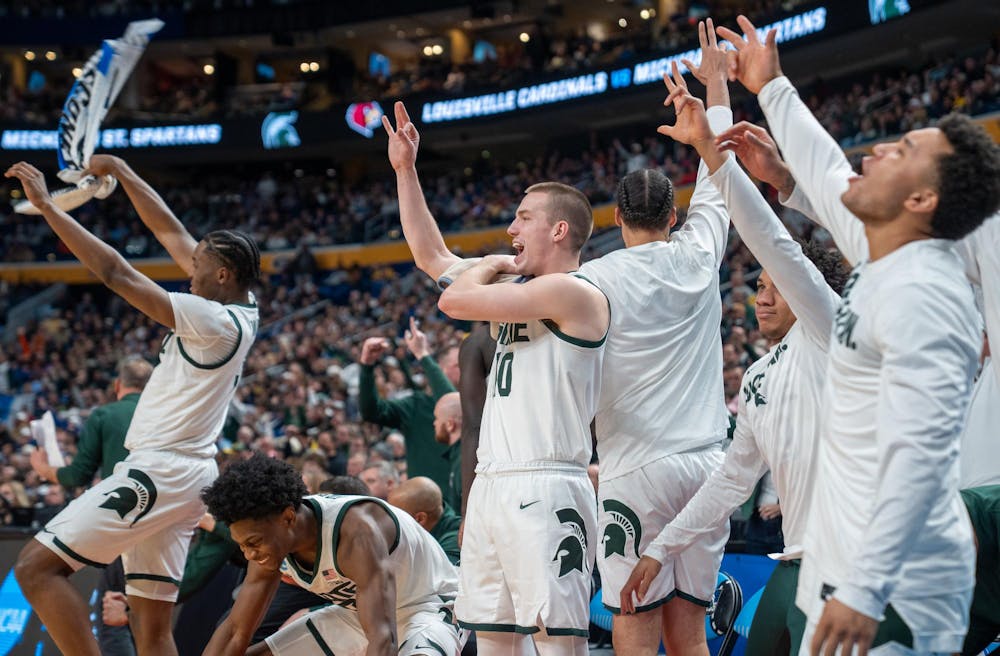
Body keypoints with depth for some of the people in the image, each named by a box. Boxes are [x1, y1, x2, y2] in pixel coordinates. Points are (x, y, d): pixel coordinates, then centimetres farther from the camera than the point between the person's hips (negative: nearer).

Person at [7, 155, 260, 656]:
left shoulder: (217, 321, -15)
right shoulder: (241, 308, 10)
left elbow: (115, 273, -16)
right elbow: (169, 232, 19)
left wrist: (46, 204, -11)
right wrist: (118, 169, 22)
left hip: (160, 470, -10)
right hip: (183, 480, 10)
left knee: (36, 566, -11)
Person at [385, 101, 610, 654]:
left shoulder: (571, 292, -9)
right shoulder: (521, 291, 20)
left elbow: (453, 301, -15)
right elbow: (431, 257, 26)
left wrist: (489, 266, 6)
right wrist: (405, 170, 24)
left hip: (543, 489, -9)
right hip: (491, 485, 9)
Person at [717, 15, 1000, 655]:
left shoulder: (921, 294, -20)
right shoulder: (885, 257, 9)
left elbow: (921, 453, -27)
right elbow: (828, 178, 29)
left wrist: (866, 590, -31)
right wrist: (772, 88, 38)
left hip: (893, 582, -10)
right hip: (851, 563, 10)